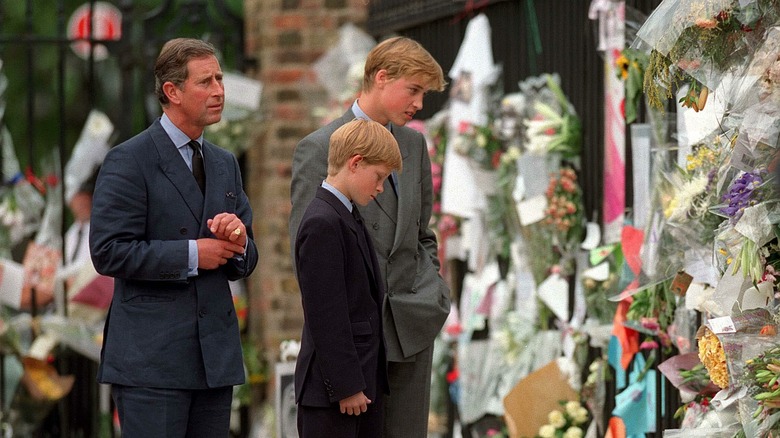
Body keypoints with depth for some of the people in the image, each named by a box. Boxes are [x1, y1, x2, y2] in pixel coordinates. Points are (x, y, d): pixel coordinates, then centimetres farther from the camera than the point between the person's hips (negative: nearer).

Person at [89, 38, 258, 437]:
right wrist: (191, 254, -14)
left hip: (216, 355, 7)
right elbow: (109, 252, -14)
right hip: (150, 358, -7)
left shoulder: (225, 164, 18)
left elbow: (243, 264, 20)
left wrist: (238, 243, -4)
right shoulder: (129, 161, -5)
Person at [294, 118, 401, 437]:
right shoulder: (322, 224, -17)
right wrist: (346, 386, -19)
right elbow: (325, 316, -20)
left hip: (364, 380, 10)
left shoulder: (349, 219, 15)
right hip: (330, 388, -10)